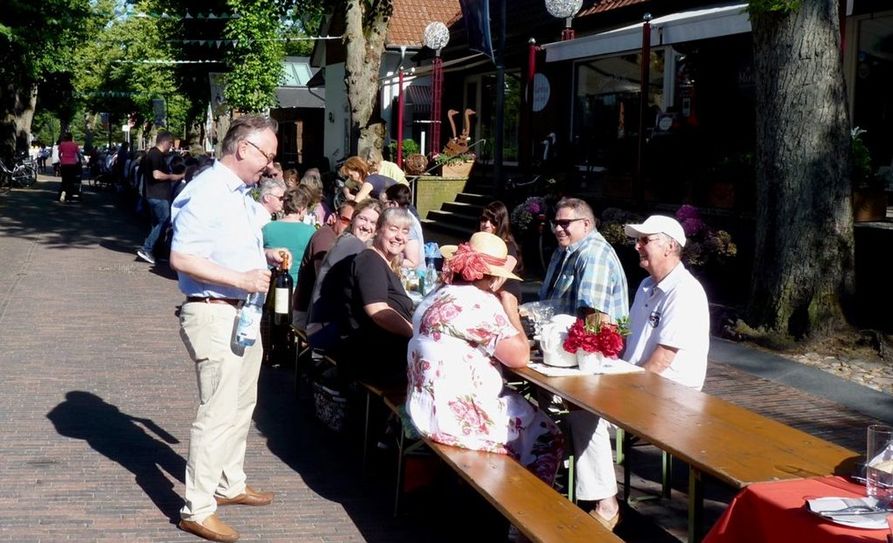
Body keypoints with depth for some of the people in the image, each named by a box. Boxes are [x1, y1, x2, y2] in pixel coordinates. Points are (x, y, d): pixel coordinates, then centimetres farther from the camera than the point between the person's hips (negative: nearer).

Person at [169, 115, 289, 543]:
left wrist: (265, 255, 7)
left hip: (243, 312, 10)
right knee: (217, 413, -5)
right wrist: (241, 278, -27)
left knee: (241, 405, 21)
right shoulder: (206, 192, -20)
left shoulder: (239, 193, 12)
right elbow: (181, 258, -26)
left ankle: (231, 484, 37)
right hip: (214, 314, -10)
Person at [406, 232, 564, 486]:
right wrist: (510, 311, -1)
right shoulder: (481, 303, -18)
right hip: (459, 416, -10)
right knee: (547, 438, 6)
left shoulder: (441, 295, 10)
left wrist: (503, 312, 14)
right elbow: (519, 357, -15)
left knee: (528, 411, 25)